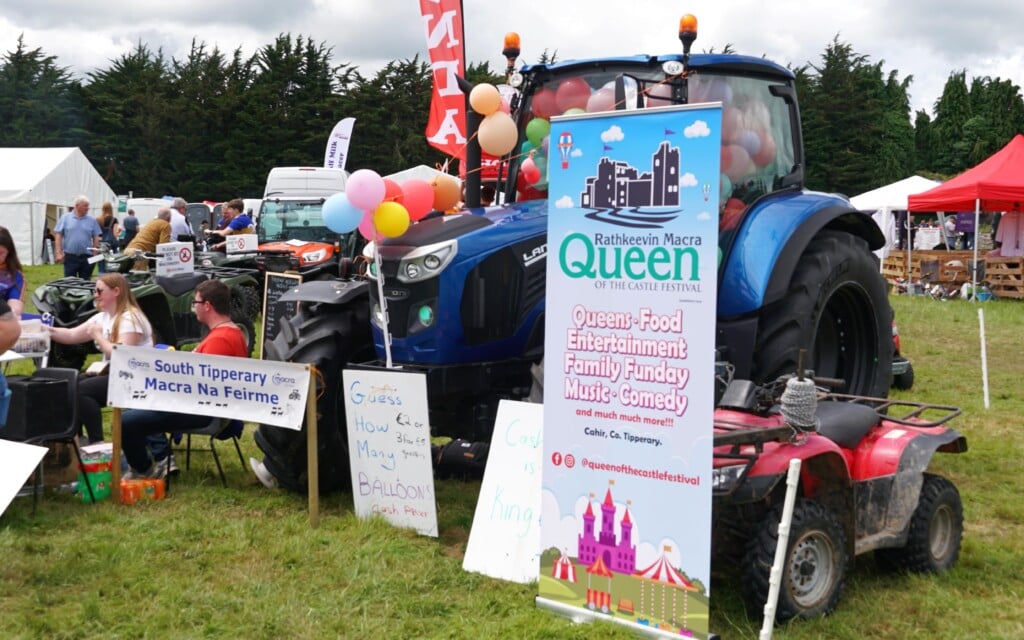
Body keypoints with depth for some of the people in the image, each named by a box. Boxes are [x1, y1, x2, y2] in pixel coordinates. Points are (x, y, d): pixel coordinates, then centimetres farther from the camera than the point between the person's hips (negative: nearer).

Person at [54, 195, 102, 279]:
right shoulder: (65, 218, 1)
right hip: (70, 257, -1)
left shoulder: (92, 220, 5)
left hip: (86, 257, 2)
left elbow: (96, 237, 7)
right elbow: (58, 235, -1)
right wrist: (59, 253, -8)